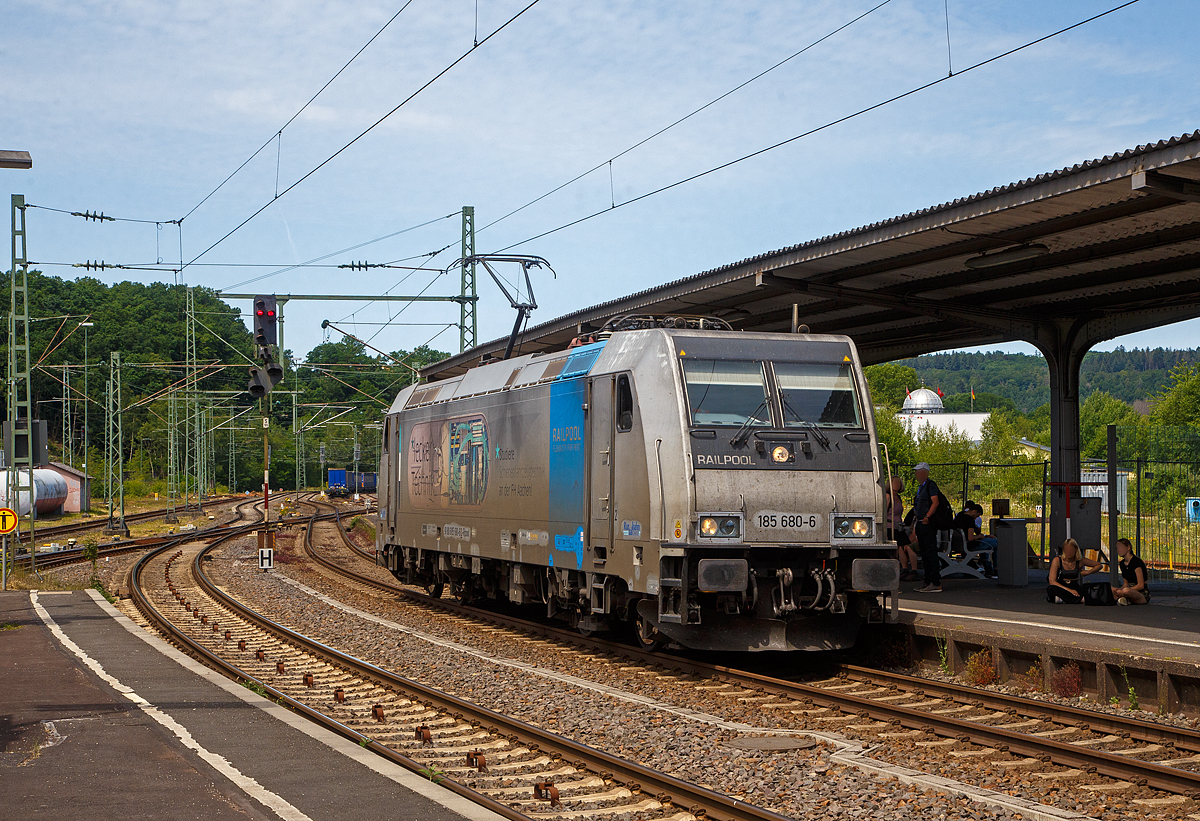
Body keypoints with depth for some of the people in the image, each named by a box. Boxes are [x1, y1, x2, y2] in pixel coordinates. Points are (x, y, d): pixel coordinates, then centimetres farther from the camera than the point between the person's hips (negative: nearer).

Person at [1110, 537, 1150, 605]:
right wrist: (1119, 589, -9)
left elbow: (1141, 586, -18)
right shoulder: (1122, 563, 10)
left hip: (1143, 595, -9)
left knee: (1126, 591, -40)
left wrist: (1122, 591, -21)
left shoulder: (1136, 562, -16)